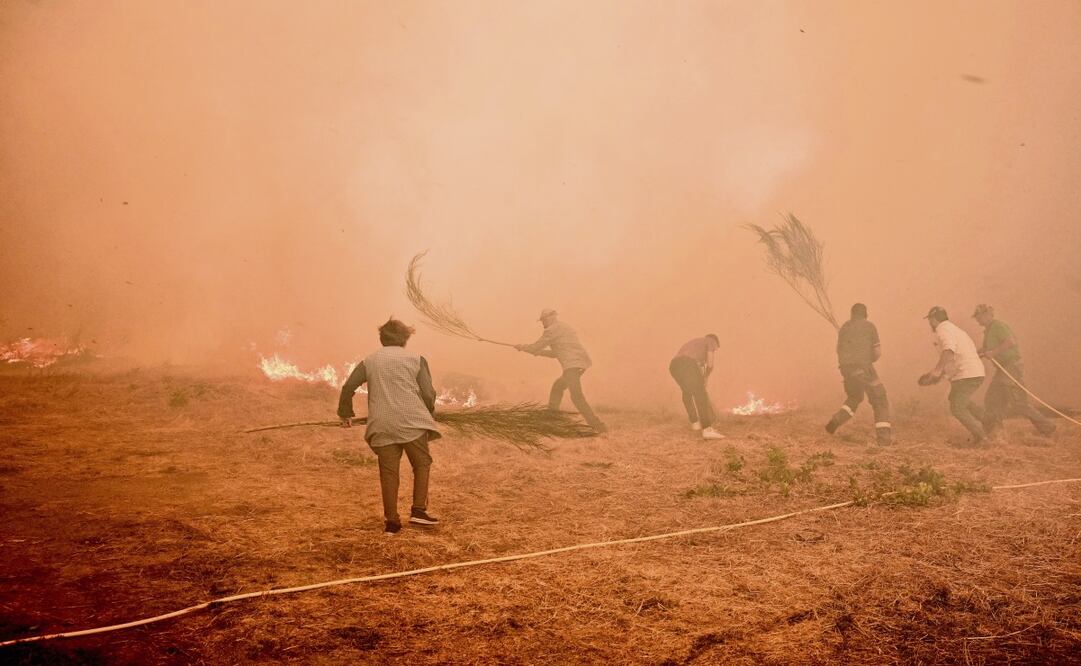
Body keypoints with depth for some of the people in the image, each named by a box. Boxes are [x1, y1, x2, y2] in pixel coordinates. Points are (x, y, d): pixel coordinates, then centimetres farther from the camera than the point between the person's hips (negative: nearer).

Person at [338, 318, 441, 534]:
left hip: (381, 426, 2)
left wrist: (345, 413, 21)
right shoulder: (416, 360, 7)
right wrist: (429, 416, 17)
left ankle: (391, 521, 8)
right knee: (422, 464, 12)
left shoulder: (369, 361, 14)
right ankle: (418, 510, 2)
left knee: (388, 472, 7)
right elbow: (428, 393, 2)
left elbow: (348, 387, 9)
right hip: (412, 422, -2)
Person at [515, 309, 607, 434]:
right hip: (581, 363, 10)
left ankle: (598, 426, -28)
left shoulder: (551, 330, -1)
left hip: (572, 365, -10)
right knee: (557, 387, 25)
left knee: (576, 396, -18)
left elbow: (536, 347, 4)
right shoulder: (566, 328, 28)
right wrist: (539, 352, 32)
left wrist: (522, 347, 21)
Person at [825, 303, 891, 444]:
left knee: (854, 398, 28)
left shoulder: (844, 327, 14)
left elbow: (839, 350, 18)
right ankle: (884, 436, -4)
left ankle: (835, 421, 10)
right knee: (880, 400, 6)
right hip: (863, 367, -5)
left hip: (846, 368, 5)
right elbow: (878, 351, 1)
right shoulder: (869, 326, 2)